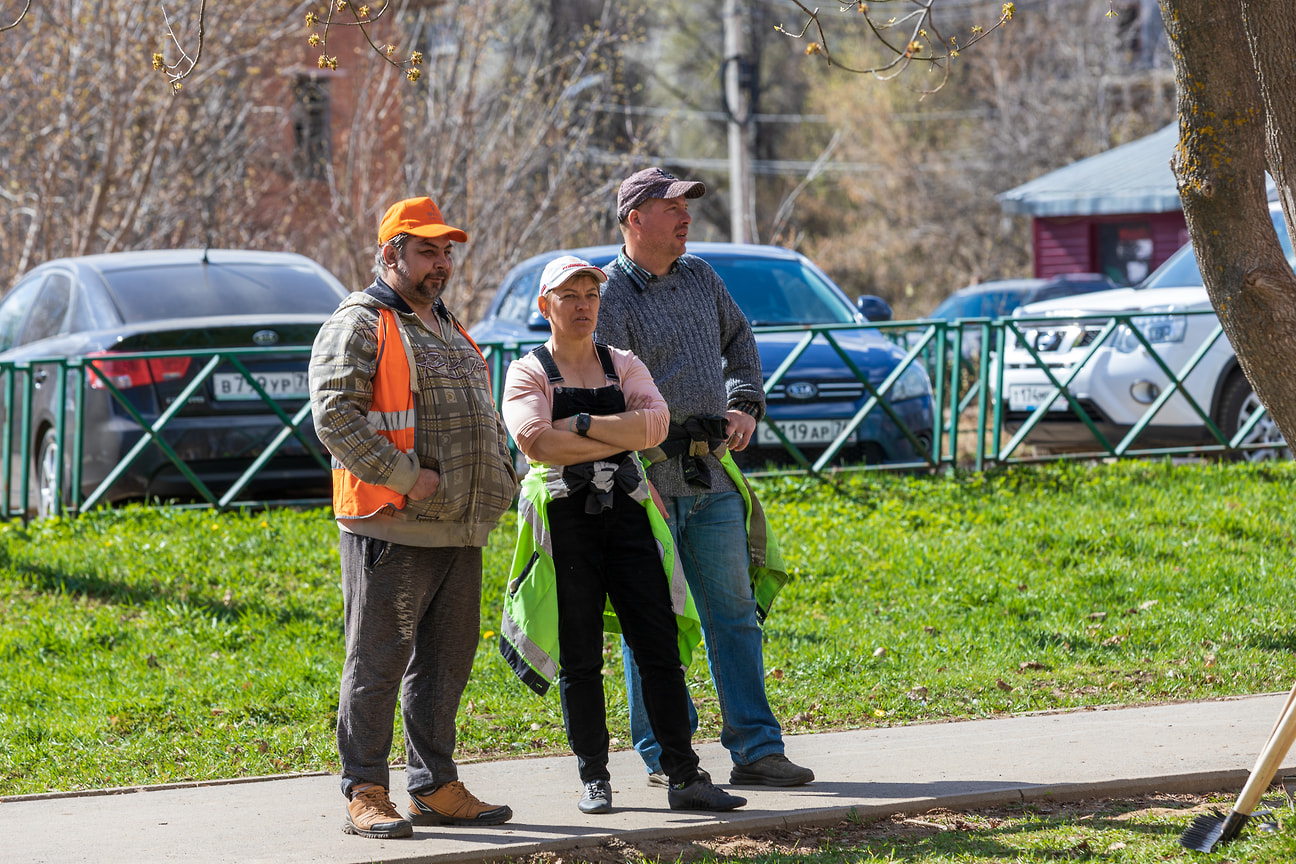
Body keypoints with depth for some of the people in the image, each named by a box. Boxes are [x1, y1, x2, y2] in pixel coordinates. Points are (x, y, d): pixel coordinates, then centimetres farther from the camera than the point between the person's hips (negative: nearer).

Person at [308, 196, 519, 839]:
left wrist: (500, 477, 12)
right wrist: (403, 477, -20)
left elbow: (486, 419, 30)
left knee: (445, 664, 12)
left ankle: (435, 787, 19)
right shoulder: (358, 325, -5)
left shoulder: (450, 331, 23)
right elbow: (334, 414, -17)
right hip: (391, 530, -8)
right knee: (378, 663, -5)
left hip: (460, 531, 8)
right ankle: (365, 796, -1)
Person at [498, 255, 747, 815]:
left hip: (626, 513, 3)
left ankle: (684, 778, 1)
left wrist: (582, 424, -14)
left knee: (660, 647, -1)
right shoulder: (528, 373, 3)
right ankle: (594, 779, 9)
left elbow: (654, 423, -6)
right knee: (579, 658, 1)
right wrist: (621, 437, -11)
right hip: (564, 520, -3)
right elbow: (537, 442, -16)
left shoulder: (623, 366, 13)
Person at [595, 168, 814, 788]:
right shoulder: (611, 296, -9)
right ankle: (664, 754, 8)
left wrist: (745, 405, 15)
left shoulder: (700, 278, 13)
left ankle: (755, 749, 8)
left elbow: (739, 338, 31)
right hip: (649, 478, -6)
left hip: (712, 479, 6)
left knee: (734, 615, 6)